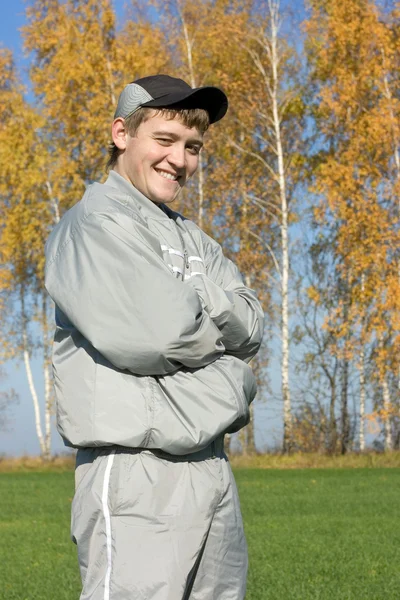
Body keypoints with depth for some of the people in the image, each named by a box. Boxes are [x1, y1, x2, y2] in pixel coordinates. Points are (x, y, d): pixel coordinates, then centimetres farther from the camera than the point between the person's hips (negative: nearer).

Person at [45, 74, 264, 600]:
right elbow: (146, 334, -18)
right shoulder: (93, 224, -5)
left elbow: (251, 328, 9)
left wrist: (193, 300, -9)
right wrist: (219, 330, 0)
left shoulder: (193, 240, 21)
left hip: (211, 466, 8)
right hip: (136, 471, -8)